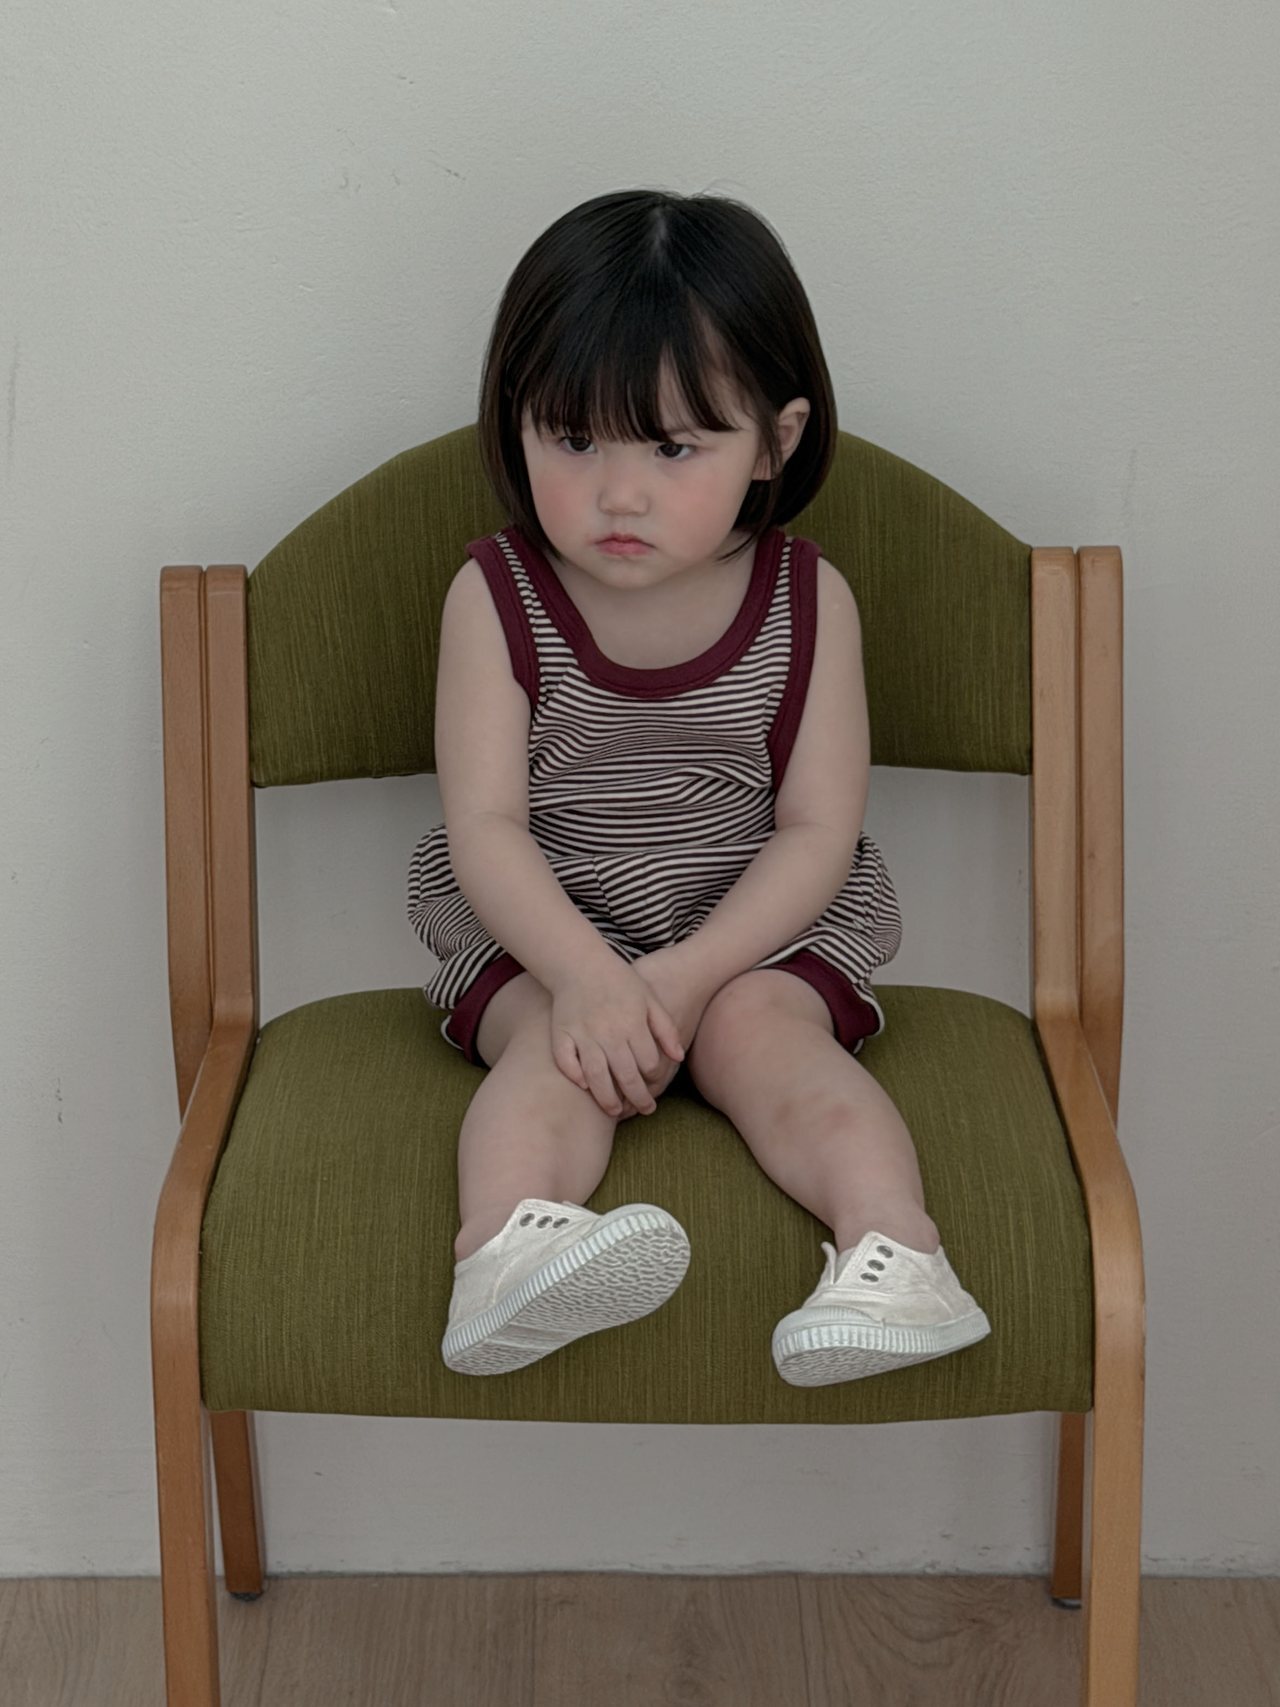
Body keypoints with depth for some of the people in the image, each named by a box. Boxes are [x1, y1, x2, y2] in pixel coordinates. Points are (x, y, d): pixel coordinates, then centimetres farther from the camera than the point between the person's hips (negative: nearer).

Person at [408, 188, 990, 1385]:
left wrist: (690, 972, -21)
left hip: (752, 931, 1)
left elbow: (817, 830, -8)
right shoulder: (496, 600, -7)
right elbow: (485, 827, -11)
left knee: (768, 1033, -28)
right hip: (539, 937, 0)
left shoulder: (808, 603, -6)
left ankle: (897, 1254, -45)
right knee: (558, 1047, -29)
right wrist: (587, 974, -27)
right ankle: (504, 1252, -52)